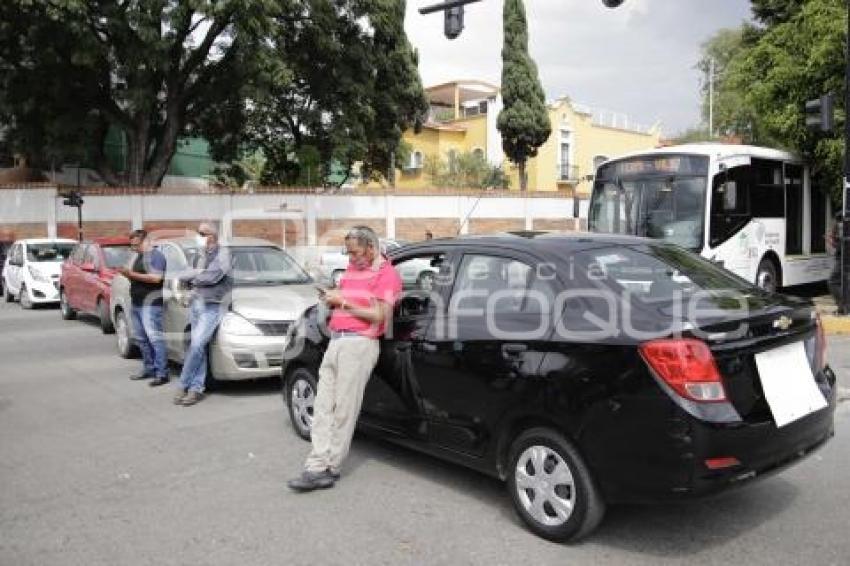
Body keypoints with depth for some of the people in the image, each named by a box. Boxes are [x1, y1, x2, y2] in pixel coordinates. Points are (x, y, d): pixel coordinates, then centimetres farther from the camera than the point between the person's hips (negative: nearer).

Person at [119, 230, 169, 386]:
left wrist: (132, 274, -18)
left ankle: (162, 373, -12)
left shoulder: (156, 255, -8)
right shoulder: (136, 256, 19)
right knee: (141, 338, 12)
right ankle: (148, 369, 20)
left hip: (150, 304, -9)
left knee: (154, 337, -12)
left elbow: (156, 278, -19)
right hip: (135, 303, 9)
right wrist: (125, 273, 3)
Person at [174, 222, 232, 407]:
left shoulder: (222, 254, -9)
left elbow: (212, 276, -20)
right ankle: (196, 388, 9)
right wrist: (192, 278, 0)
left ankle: (183, 386, -5)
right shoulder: (202, 255, 17)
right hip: (196, 303, 8)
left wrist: (188, 277, -6)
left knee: (197, 345, -15)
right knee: (198, 346, 6)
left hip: (212, 306, -7)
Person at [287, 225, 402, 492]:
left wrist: (343, 301, -8)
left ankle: (330, 467, 3)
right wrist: (332, 298, 10)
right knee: (323, 407, 1)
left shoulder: (386, 274, -3)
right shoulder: (352, 268, 20)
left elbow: (379, 316, -11)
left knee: (344, 409, -4)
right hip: (336, 340, 8)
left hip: (360, 343, -8)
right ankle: (318, 465, 1)